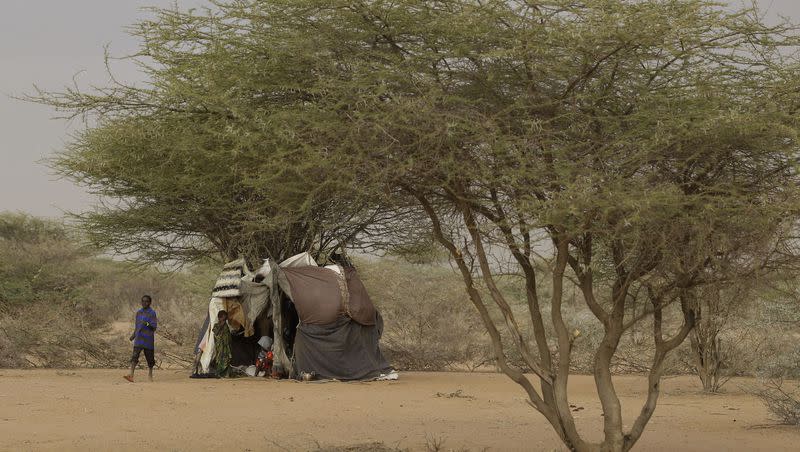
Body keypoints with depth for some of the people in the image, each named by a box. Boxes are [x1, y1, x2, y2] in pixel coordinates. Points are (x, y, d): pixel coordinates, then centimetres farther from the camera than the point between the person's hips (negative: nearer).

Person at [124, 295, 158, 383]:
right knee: (134, 356, -11)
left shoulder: (152, 313, -6)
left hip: (148, 339, -4)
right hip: (139, 338, 4)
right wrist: (134, 334, 21)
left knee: (150, 357, 7)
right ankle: (131, 375, -21)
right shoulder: (138, 312, 12)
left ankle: (150, 374, 29)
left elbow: (154, 326, -12)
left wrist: (147, 324, -29)